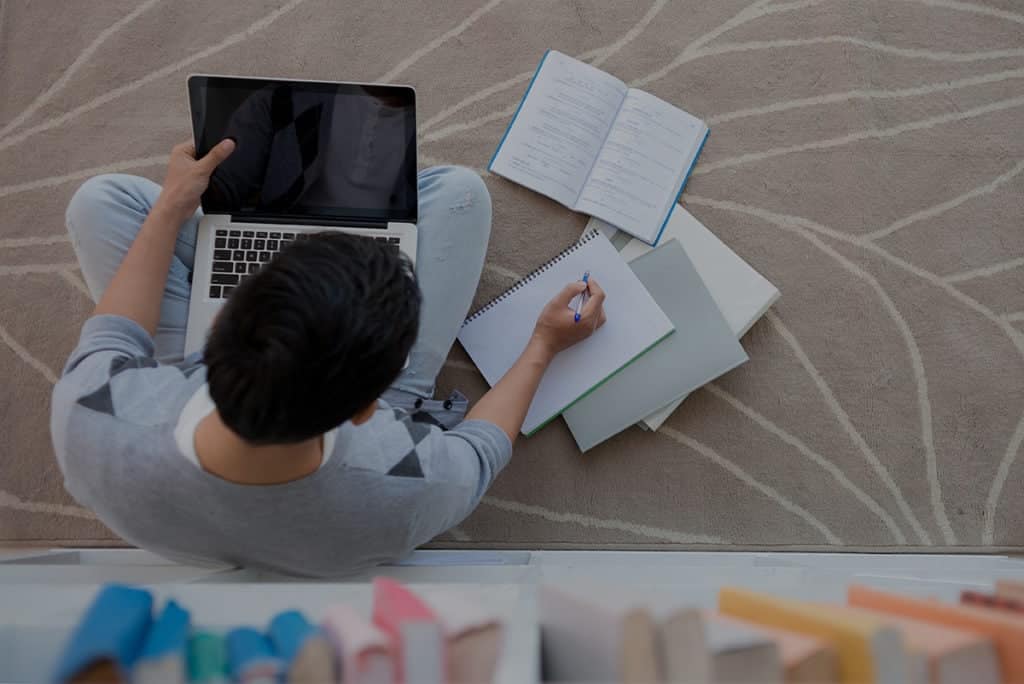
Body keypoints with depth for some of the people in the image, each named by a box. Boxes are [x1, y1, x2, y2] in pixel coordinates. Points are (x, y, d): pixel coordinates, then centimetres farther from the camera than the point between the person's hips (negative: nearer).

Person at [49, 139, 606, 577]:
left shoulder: (89, 430, -41)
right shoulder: (404, 498, -44)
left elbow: (111, 340, -15)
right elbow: (477, 451, -17)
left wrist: (171, 207, -4)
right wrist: (543, 346, -4)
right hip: (352, 408, 0)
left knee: (102, 198, 7)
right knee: (458, 188, 0)